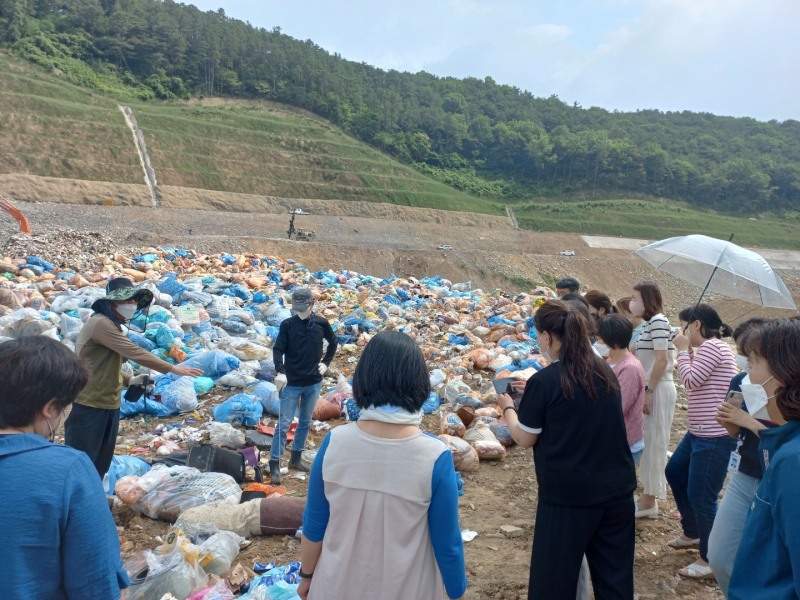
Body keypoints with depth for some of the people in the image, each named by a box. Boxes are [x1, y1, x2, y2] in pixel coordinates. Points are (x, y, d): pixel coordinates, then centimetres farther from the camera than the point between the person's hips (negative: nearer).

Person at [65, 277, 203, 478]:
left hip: (107, 404, 10)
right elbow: (134, 352, -24)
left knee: (101, 463, 16)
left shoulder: (111, 324, 14)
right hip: (88, 405, -10)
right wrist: (173, 369, -24)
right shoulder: (100, 323, -18)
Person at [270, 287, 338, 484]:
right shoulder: (287, 324, -8)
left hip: (313, 383, 3)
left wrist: (326, 363, 4)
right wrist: (280, 372, -28)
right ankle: (275, 464, 2)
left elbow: (333, 342, 14)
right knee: (284, 424, -3)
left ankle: (296, 458, 28)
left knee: (305, 422, 14)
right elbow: (278, 349, -13)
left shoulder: (321, 323, -2)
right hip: (291, 384, -3)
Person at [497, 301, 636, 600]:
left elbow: (525, 439, -5)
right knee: (615, 574, 17)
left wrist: (507, 407, 11)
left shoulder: (544, 381, -14)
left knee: (554, 576, 11)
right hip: (617, 488, 6)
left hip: (568, 495, -5)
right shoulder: (604, 371, 3)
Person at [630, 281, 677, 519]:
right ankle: (647, 494, 25)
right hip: (651, 389, 9)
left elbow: (662, 359, -21)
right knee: (648, 441, 15)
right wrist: (645, 390, 14)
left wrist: (648, 391, -20)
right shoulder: (649, 323, 14)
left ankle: (650, 501, 9)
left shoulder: (658, 321, -15)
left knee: (655, 442, -1)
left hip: (658, 389, -9)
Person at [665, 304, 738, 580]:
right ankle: (692, 533, 39)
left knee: (701, 497, -5)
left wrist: (683, 349, -7)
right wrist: (686, 350, 7)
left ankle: (711, 561, 9)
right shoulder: (708, 348, 15)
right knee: (674, 472, 24)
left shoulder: (713, 346, -16)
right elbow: (695, 382, 13)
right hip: (699, 432, 12)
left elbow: (690, 380, -18)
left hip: (714, 436, -12)